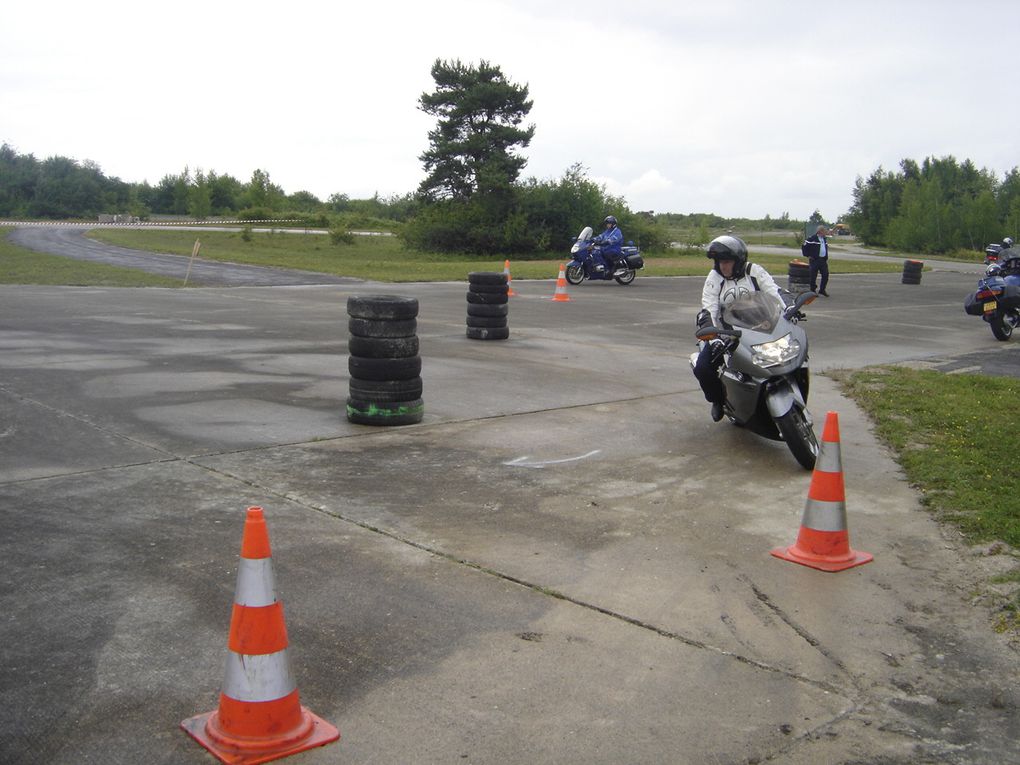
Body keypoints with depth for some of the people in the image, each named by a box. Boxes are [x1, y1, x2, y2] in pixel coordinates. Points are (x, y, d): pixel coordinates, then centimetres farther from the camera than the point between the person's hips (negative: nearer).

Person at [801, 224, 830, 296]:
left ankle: (822, 290, 15)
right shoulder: (812, 238, -9)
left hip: (823, 260, 7)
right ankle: (813, 291, 7)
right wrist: (807, 256, -7)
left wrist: (826, 258, 20)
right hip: (814, 260, -7)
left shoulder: (825, 239, 15)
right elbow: (804, 246, -7)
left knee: (825, 275, 3)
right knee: (813, 276, -3)